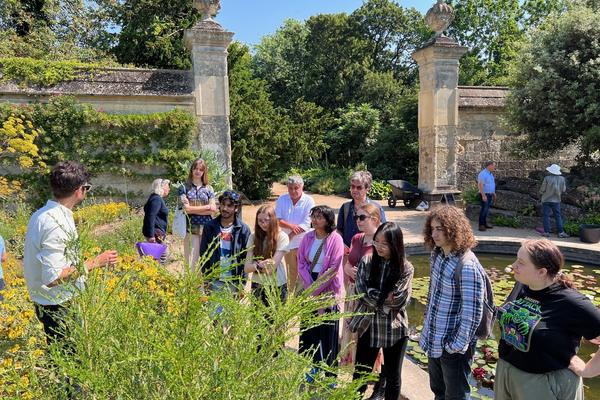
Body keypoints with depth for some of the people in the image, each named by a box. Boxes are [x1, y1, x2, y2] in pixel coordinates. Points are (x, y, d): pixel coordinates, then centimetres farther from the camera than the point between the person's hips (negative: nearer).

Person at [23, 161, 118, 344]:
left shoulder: (42, 213, 5)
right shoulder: (57, 224, -25)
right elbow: (52, 278, -27)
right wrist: (94, 263, -20)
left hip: (48, 302, 9)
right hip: (59, 306, -9)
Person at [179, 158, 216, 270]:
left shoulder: (209, 188, 12)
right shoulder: (184, 187, 6)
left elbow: (213, 210, 3)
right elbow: (186, 208, -6)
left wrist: (193, 209, -5)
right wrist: (207, 207, -3)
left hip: (207, 228, 2)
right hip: (191, 228, -2)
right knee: (191, 260, -5)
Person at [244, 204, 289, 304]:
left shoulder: (282, 237, -9)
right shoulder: (253, 237, 1)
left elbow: (272, 267, -13)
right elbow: (246, 268, -5)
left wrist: (255, 266, -9)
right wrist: (259, 265, -21)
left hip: (277, 286, -3)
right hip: (257, 285, 3)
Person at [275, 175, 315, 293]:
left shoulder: (309, 201, -8)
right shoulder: (282, 199, 3)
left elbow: (305, 225, -14)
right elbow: (277, 220, -4)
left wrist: (290, 236, -19)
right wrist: (291, 226, -20)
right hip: (288, 243, 3)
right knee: (291, 273, 15)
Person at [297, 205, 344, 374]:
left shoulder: (336, 239, -13)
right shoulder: (308, 237, 2)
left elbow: (333, 268, -14)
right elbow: (301, 262, 3)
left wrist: (317, 288, -13)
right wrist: (309, 284, -9)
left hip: (328, 289, -5)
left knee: (328, 329, 3)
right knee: (308, 327, 11)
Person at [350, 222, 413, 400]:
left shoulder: (406, 268, -9)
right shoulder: (367, 261, -4)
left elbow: (399, 300, -15)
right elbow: (362, 291, -11)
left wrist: (375, 298, -10)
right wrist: (386, 298, -14)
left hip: (394, 329, -1)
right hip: (368, 326, 1)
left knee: (393, 377, 15)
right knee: (361, 374, 13)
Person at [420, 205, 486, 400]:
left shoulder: (468, 266, -26)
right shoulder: (437, 254, 0)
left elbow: (472, 313, -23)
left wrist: (457, 345, -17)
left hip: (452, 345, -7)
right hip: (434, 340, 7)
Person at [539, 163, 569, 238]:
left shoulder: (547, 178, -15)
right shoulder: (562, 179, -5)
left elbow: (542, 189, -10)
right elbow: (563, 190, 2)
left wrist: (540, 194, 11)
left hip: (546, 199, -2)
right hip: (556, 200, 2)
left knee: (546, 216, 4)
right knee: (558, 216, 9)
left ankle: (546, 232, 5)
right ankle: (560, 232, 9)